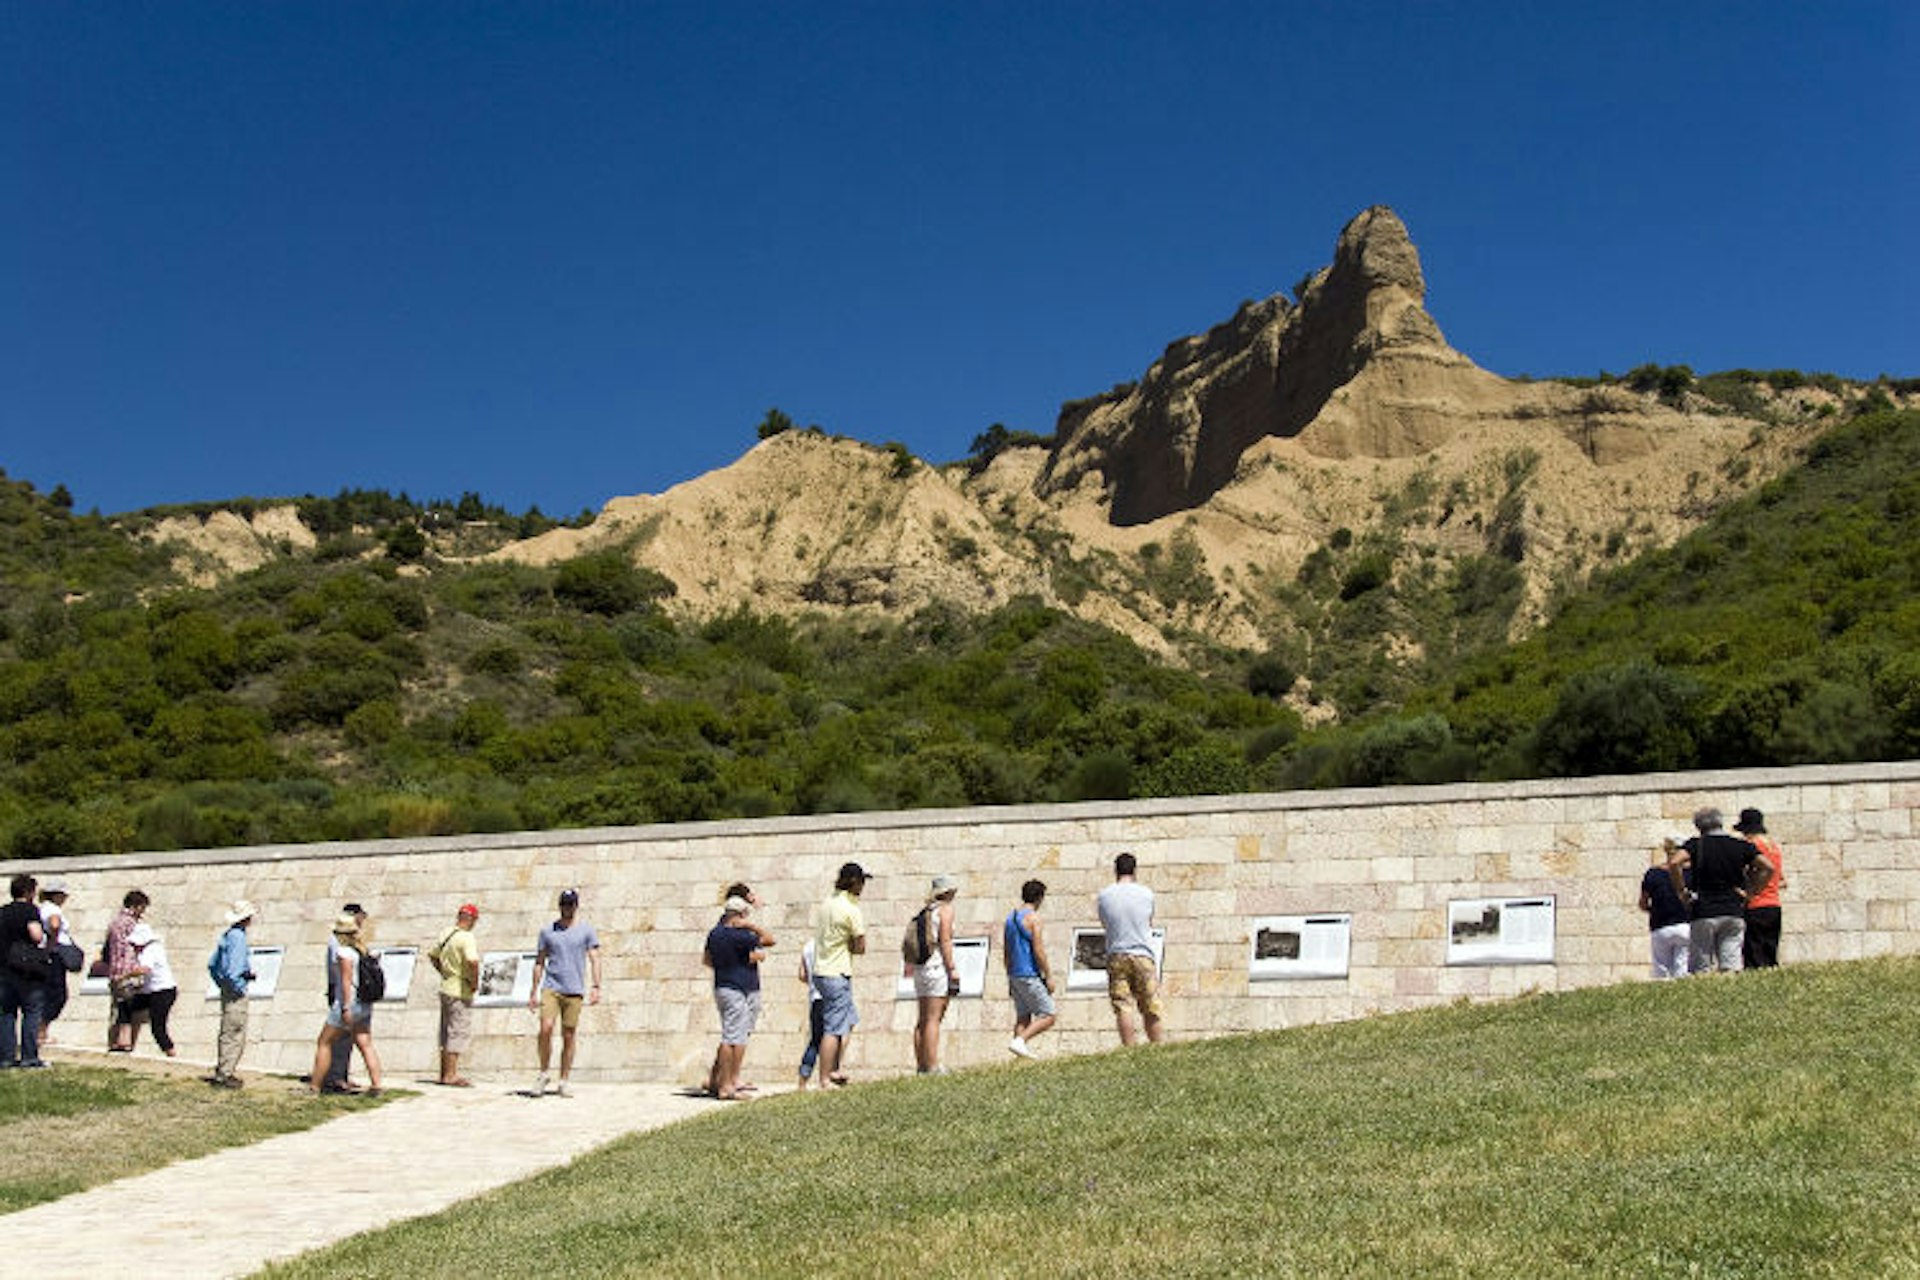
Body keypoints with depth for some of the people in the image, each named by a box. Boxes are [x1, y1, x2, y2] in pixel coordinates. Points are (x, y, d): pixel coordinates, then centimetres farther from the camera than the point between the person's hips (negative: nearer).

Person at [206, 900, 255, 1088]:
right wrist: (238, 988, -15)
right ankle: (225, 1074, -2)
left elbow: (212, 964, 18)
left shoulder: (227, 935, 12)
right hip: (236, 992, -10)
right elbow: (232, 968, -24)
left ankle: (221, 1071, 23)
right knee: (235, 1034, -4)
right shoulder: (238, 937, -17)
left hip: (226, 988, 10)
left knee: (227, 1033, 16)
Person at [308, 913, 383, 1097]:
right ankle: (376, 1085, -3)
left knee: (324, 1043, 5)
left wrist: (346, 1008, -21)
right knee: (365, 1045, 5)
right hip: (364, 1004, 8)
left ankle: (314, 1086, 9)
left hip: (348, 1003, -8)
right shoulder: (362, 950, 11)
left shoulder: (344, 952, -13)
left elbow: (346, 980, -19)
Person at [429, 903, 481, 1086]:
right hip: (460, 992, -9)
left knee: (447, 1033, 15)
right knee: (459, 1032, -4)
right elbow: (472, 961, -32)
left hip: (446, 988, 9)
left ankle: (445, 1073, 22)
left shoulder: (446, 934, 10)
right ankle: (451, 1075, -4)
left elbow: (432, 956, 23)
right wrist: (475, 983, -18)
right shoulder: (466, 937, -17)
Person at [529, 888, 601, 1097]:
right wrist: (534, 992, 9)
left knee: (569, 1037, 2)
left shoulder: (586, 930, 7)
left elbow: (595, 959, 4)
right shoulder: (548, 931, 11)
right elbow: (539, 962, 14)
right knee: (546, 1029, -17)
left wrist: (596, 987, -8)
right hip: (550, 987, 0)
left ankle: (564, 1081, 11)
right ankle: (544, 1074, 0)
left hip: (574, 991, 0)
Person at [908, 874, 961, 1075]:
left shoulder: (925, 911, 16)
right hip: (938, 967, -7)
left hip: (920, 968, 7)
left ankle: (921, 1064, 10)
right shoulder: (945, 909, -5)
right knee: (933, 1018, -8)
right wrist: (952, 969, -12)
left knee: (923, 1019, 9)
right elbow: (945, 941, -12)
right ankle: (932, 1066, -10)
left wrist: (910, 965, 18)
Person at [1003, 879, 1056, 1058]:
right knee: (1048, 1016, -4)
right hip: (1030, 975, -8)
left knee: (1022, 1017, 9)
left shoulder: (1010, 917, 14)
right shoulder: (1032, 917, -11)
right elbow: (1038, 950, -16)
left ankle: (1023, 1051, 3)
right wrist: (1049, 976, -11)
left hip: (1014, 974, 8)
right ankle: (1019, 1041, -18)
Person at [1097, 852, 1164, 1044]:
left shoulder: (1104, 895, 1)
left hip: (1116, 956, 0)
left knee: (1122, 1007, -2)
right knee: (1151, 1007, 6)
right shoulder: (1146, 893, 1)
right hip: (1142, 955, 0)